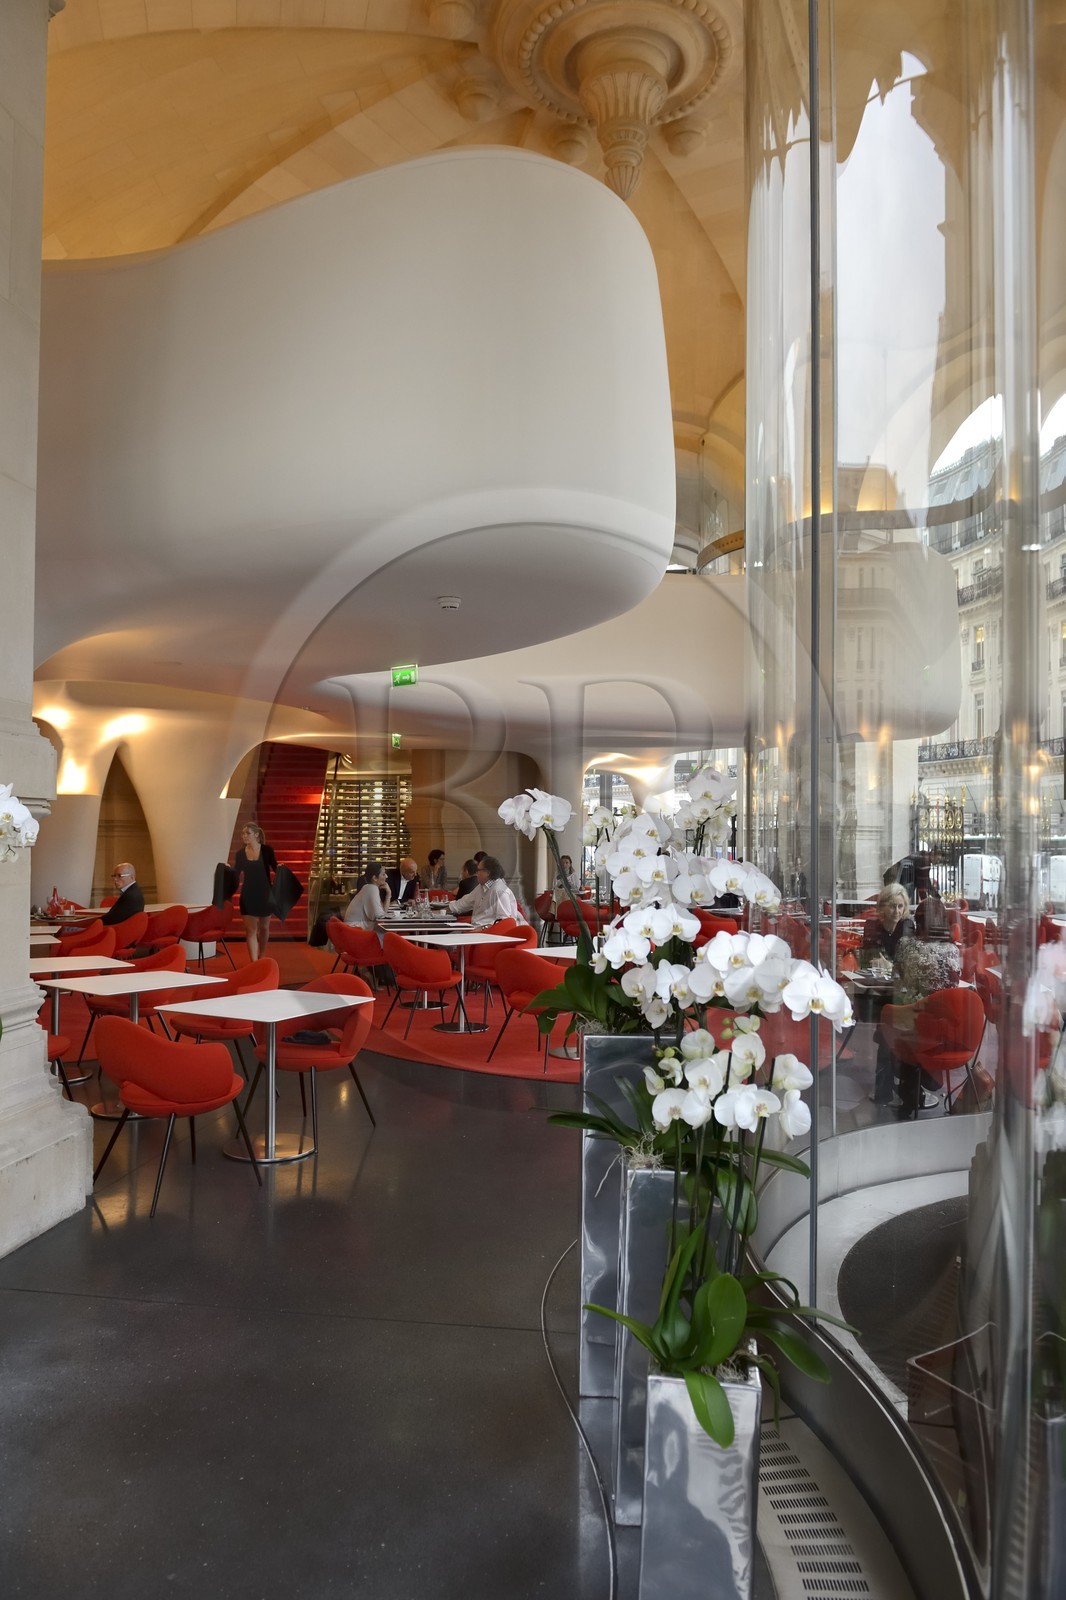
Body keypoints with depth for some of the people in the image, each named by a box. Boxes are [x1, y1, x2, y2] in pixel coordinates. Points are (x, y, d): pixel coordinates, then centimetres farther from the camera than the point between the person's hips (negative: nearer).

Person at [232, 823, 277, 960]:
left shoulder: (266, 850, -5)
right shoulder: (240, 854, 0)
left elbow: (275, 869, 0)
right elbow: (235, 876, 5)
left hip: (265, 894, -1)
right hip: (248, 895, 1)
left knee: (264, 927, 15)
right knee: (250, 930, -3)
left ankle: (262, 957, 36)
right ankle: (254, 962, -3)